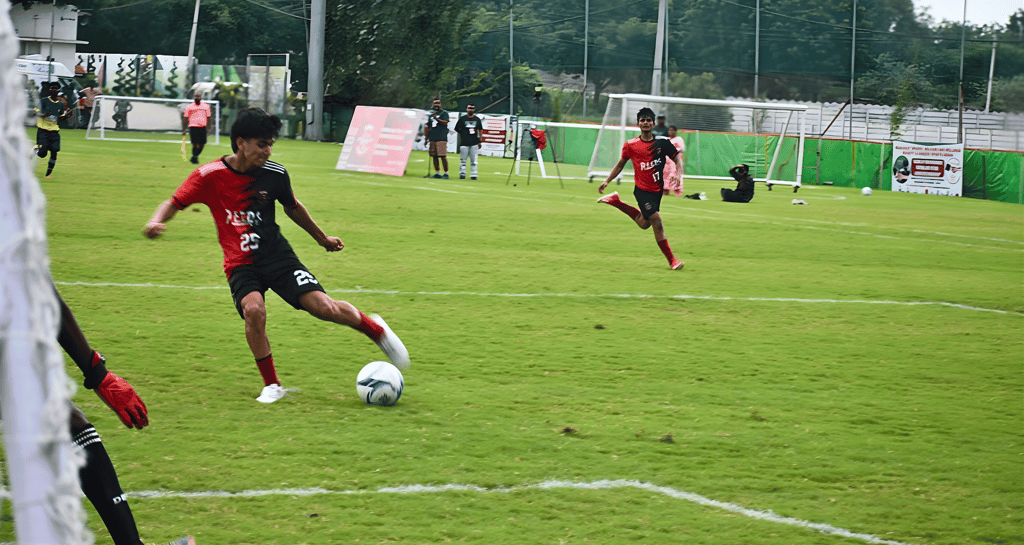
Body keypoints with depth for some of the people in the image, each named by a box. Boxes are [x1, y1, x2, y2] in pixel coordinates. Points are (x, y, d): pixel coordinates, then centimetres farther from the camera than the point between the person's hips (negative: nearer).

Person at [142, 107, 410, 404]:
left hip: (277, 256, 1)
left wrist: (323, 238, 26)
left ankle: (374, 329, 16)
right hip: (241, 265, -1)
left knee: (322, 306, -16)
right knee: (253, 309, -30)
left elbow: (293, 208, 15)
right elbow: (174, 203, -5)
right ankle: (271, 385, -11)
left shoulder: (275, 174, -5)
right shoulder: (211, 175, -11)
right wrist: (156, 222, -28)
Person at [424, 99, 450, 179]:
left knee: (443, 156, -12)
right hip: (432, 138, 6)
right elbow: (427, 127, 22)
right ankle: (437, 173, 10)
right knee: (434, 156, 5)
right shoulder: (431, 115, 21)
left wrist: (437, 119, -26)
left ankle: (446, 173, -9)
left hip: (441, 138, -6)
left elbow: (445, 122, -13)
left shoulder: (444, 113, 3)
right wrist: (426, 139, 17)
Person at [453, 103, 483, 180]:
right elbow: (457, 129, 10)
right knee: (463, 160, -1)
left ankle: (473, 175, 7)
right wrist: (464, 134, 3)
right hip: (464, 143, -1)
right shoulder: (462, 119, 3)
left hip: (474, 143, 1)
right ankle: (462, 174, 7)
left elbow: (480, 130, 17)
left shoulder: (477, 119, 10)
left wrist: (479, 141, 12)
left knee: (473, 160, 3)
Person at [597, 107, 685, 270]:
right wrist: (607, 181, 6)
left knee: (644, 224, 18)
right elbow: (620, 165, 10)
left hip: (658, 189, 4)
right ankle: (671, 260, -4)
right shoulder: (630, 145, -4)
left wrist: (678, 175, -20)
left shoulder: (662, 142, -2)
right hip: (642, 190, -4)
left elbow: (677, 160, 0)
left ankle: (616, 201, 35)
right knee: (657, 223, -12)